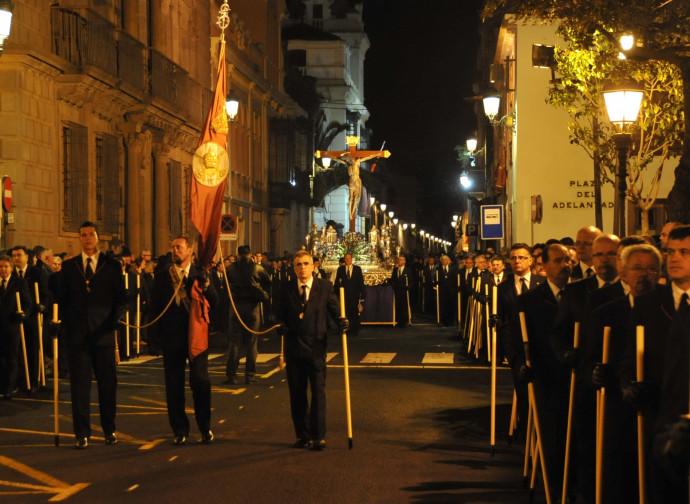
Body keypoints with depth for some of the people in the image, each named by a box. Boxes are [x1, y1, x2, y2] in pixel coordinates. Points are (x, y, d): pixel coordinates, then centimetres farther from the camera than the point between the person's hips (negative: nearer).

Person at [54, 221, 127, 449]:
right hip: (77, 334, 0)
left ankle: (109, 430, 17)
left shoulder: (112, 266, 7)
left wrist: (114, 319, -9)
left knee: (108, 384, 5)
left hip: (103, 333, 0)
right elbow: (61, 298, 9)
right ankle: (82, 433, 6)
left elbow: (121, 298, 6)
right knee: (80, 385, 0)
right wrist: (66, 325, -2)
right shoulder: (69, 266, 10)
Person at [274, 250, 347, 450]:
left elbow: (334, 309, 6)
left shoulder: (325, 287, 3)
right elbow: (280, 313, 13)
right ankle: (303, 436, 18)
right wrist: (282, 325, -8)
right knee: (297, 395, 7)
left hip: (316, 347, -2)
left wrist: (341, 321, -15)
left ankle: (319, 437, 1)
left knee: (318, 393, -5)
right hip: (294, 349, 2)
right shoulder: (287, 289, 6)